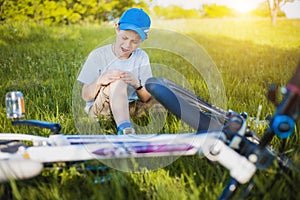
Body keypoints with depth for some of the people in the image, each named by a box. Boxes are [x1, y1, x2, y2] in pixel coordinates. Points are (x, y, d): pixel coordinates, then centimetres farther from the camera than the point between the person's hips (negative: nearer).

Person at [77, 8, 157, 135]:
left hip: (128, 109, 3)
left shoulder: (141, 57, 1)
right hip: (98, 109, -3)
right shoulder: (98, 55, -6)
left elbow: (147, 99, -4)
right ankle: (125, 129, -52)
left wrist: (137, 84, -26)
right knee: (118, 82, -33)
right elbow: (86, 96, -9)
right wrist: (100, 81, -29)